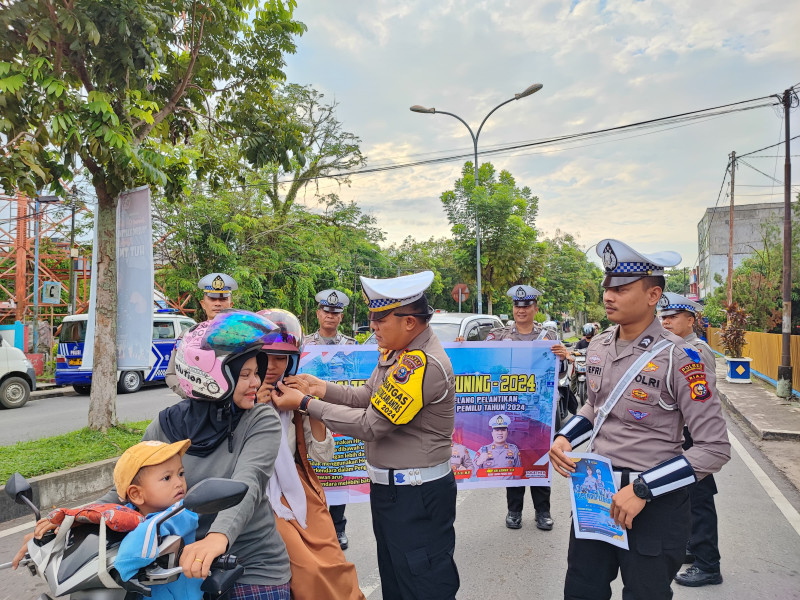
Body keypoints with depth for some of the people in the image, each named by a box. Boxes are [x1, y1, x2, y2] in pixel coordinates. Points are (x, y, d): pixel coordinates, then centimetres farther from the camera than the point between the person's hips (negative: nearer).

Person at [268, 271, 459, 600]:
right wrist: (322, 388, -5)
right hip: (389, 485, 9)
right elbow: (367, 396, 9)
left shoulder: (424, 363, -27)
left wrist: (306, 404, -18)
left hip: (417, 496, -9)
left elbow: (370, 425, -24)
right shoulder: (397, 352, 3)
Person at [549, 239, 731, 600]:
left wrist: (642, 490, -22)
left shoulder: (678, 358, -18)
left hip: (653, 505, -6)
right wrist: (563, 438, -1)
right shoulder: (599, 346, 2)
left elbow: (715, 448, -18)